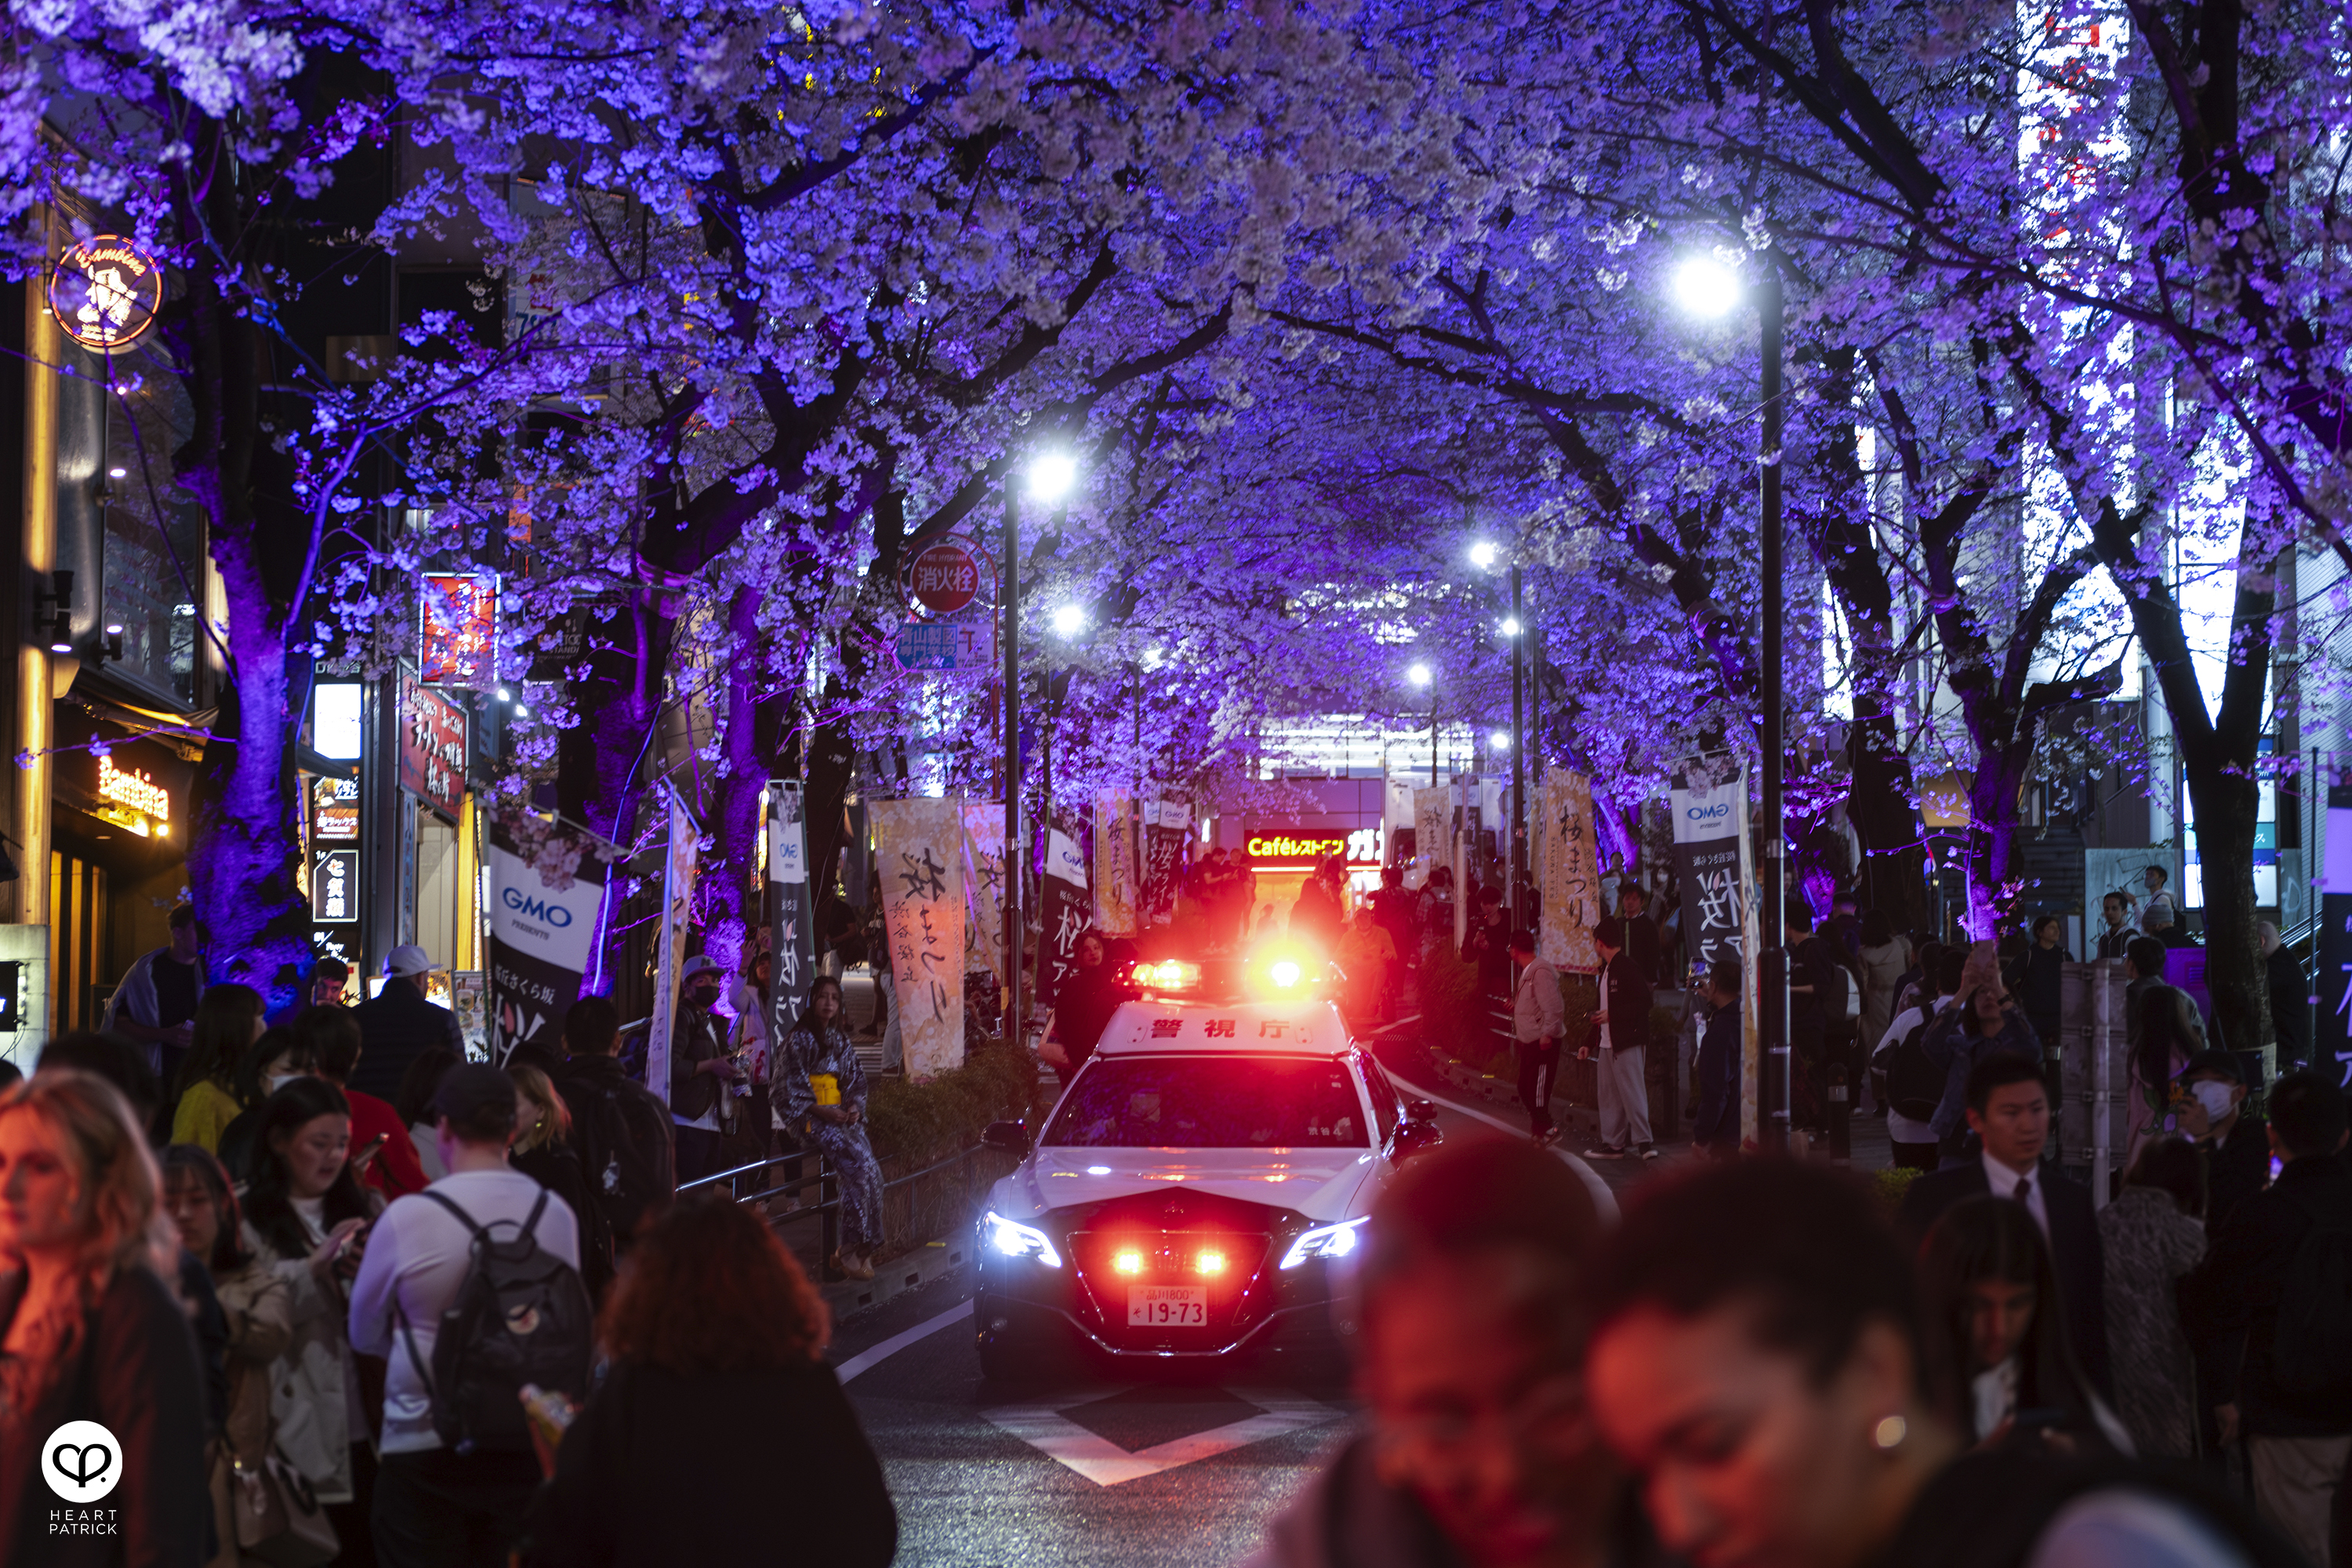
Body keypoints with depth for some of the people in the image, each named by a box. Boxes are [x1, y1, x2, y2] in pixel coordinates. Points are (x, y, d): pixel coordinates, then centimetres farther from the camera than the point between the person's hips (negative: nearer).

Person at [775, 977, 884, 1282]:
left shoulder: (842, 1041, 17)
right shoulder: (798, 1040, -1)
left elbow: (857, 1081, 21)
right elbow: (789, 1089, -7)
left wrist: (855, 1108, 0)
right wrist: (822, 1111, -17)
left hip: (841, 1117, 6)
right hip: (810, 1118, -6)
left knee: (873, 1173, -15)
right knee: (858, 1163, -26)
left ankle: (855, 1249, -11)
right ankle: (851, 1249, -21)